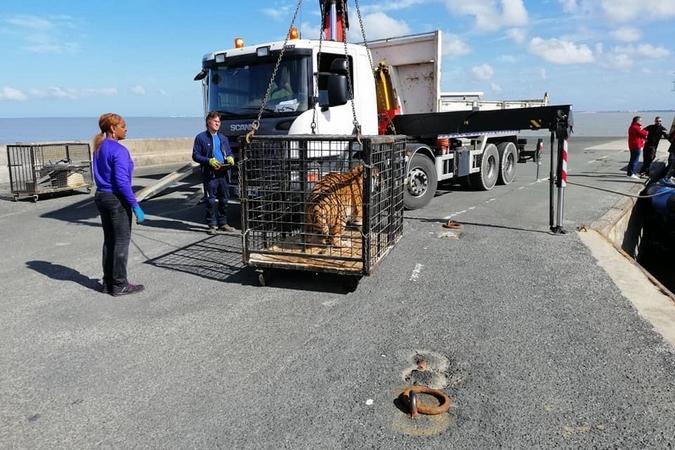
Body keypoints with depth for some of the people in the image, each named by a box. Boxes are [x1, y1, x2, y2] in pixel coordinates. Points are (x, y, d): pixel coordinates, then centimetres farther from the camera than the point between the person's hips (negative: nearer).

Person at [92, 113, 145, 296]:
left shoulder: (99, 148, 11)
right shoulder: (118, 150, -16)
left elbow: (101, 176, 15)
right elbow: (122, 182, -22)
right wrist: (135, 206, -18)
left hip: (101, 197, 9)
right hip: (117, 199, -9)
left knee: (109, 240, 14)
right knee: (121, 241, 0)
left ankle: (108, 282, 21)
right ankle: (119, 285, 6)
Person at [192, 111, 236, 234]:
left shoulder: (223, 138, 17)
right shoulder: (201, 137, 0)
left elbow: (229, 153, 23)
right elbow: (195, 156, -3)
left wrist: (230, 158, -1)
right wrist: (209, 161, -16)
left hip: (224, 173, 5)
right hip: (210, 174, -5)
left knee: (224, 199, 10)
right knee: (211, 200, -3)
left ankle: (223, 223, 21)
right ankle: (212, 225, 5)